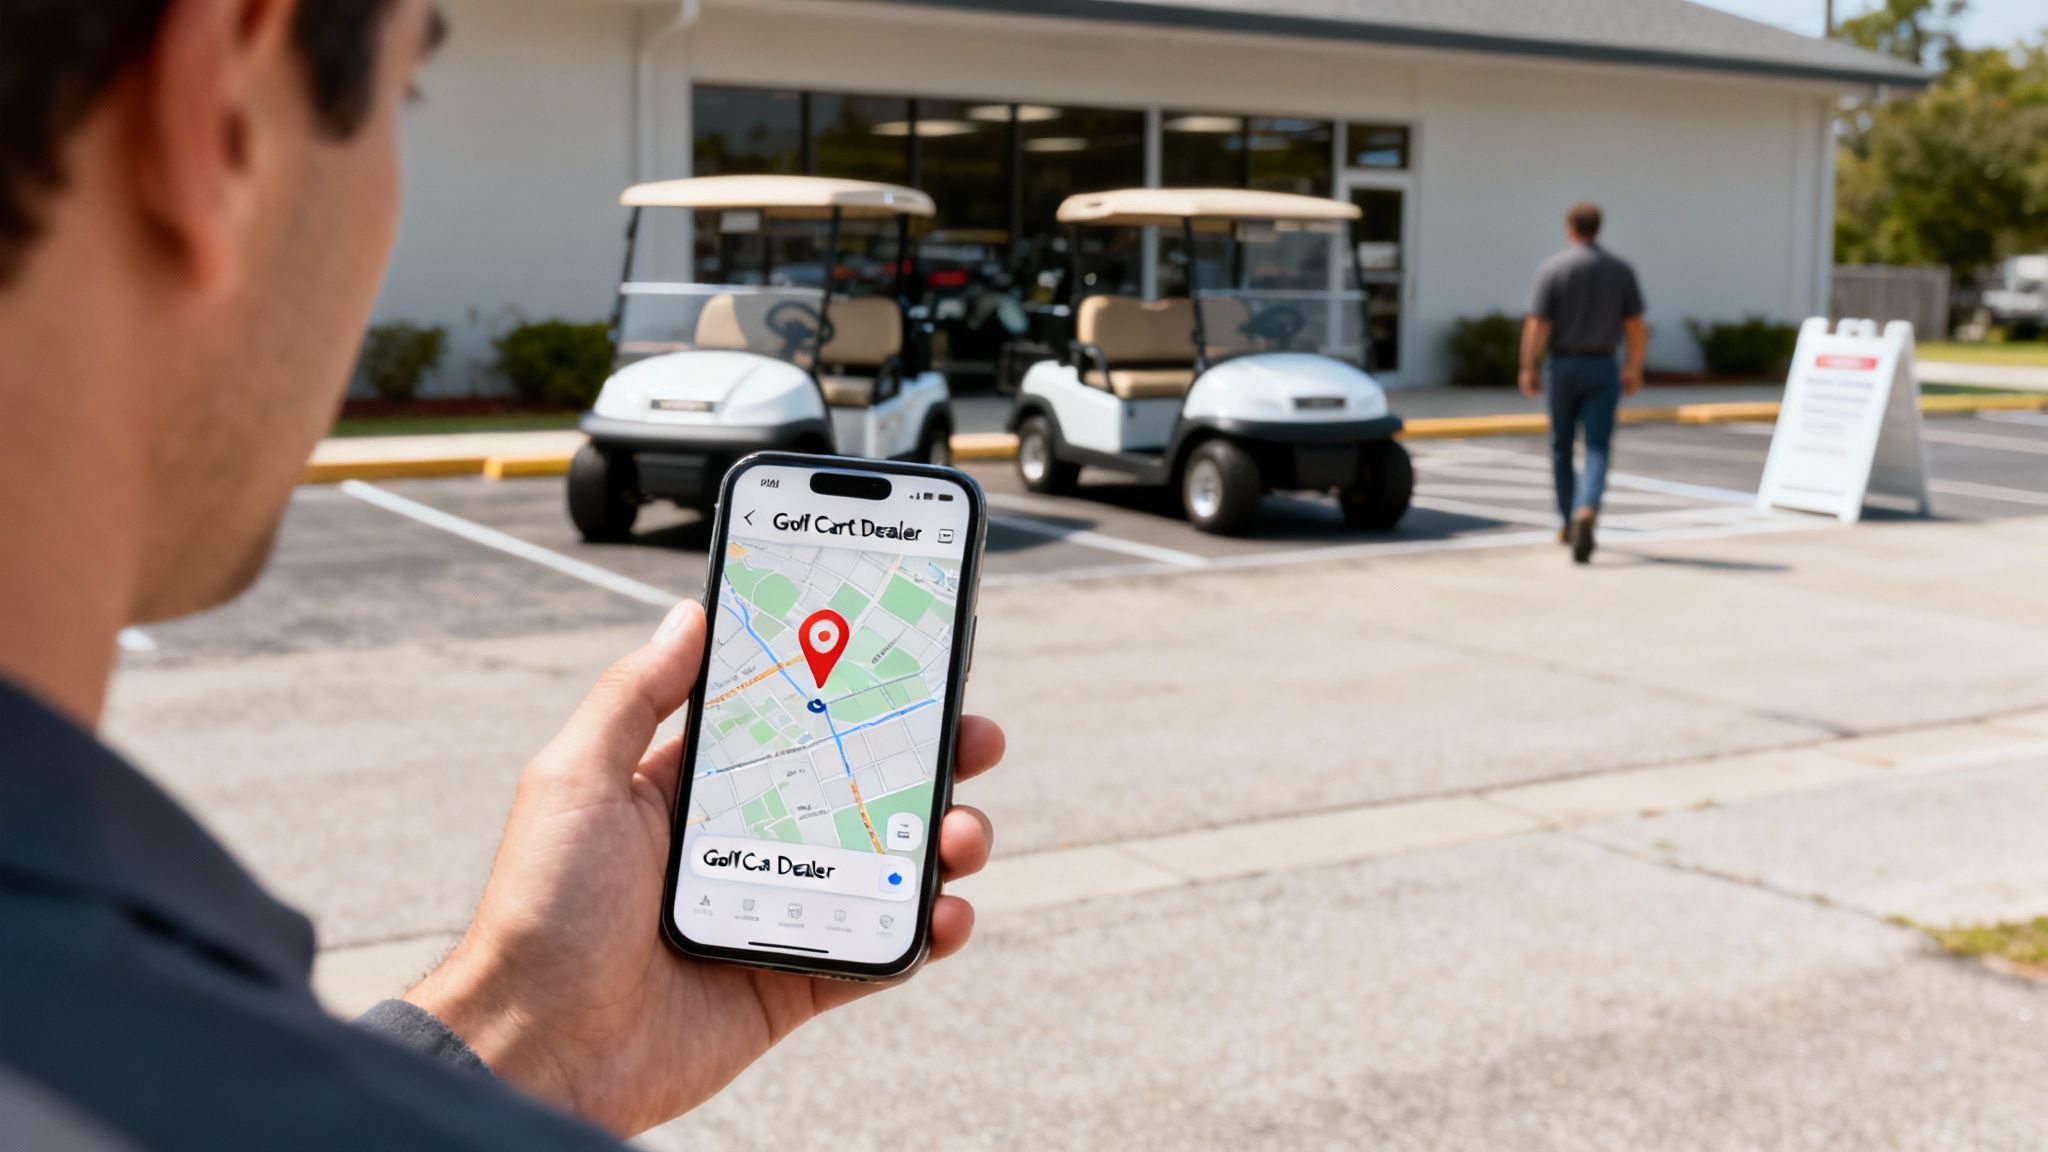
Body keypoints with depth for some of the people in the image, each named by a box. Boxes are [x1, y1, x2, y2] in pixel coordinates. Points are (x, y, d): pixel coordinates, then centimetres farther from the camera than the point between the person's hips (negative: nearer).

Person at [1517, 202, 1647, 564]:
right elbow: (1636, 326, 2)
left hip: (1563, 366, 0)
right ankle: (1585, 512, -30)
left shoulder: (1552, 269, -5)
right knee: (1597, 449, -4)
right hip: (1602, 369, 0)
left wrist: (1527, 369, -6)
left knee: (1562, 447, 16)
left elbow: (1536, 325, -12)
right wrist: (1634, 369, 12)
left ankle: (1569, 523, 26)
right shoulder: (1621, 269, 2)